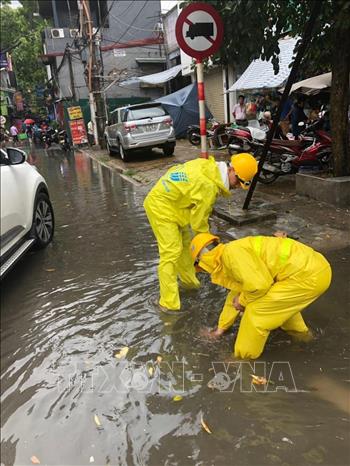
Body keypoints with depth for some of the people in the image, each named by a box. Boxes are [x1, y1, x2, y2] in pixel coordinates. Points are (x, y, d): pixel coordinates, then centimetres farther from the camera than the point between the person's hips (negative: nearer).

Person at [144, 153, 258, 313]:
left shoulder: (208, 166, -3)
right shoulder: (209, 186, -29)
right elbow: (199, 220, -19)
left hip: (168, 200, 10)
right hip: (160, 206, -10)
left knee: (185, 243, 19)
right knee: (172, 252, -12)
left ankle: (189, 281, 38)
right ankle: (169, 304, -7)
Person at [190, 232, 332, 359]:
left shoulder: (231, 252, -12)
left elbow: (258, 284, -20)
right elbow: (235, 294, 32)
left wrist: (243, 300, 1)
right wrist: (221, 328, 40)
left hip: (308, 275, -10)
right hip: (315, 267, 10)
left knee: (256, 310, -1)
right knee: (278, 299, 34)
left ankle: (244, 358, 17)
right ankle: (299, 331, 52)